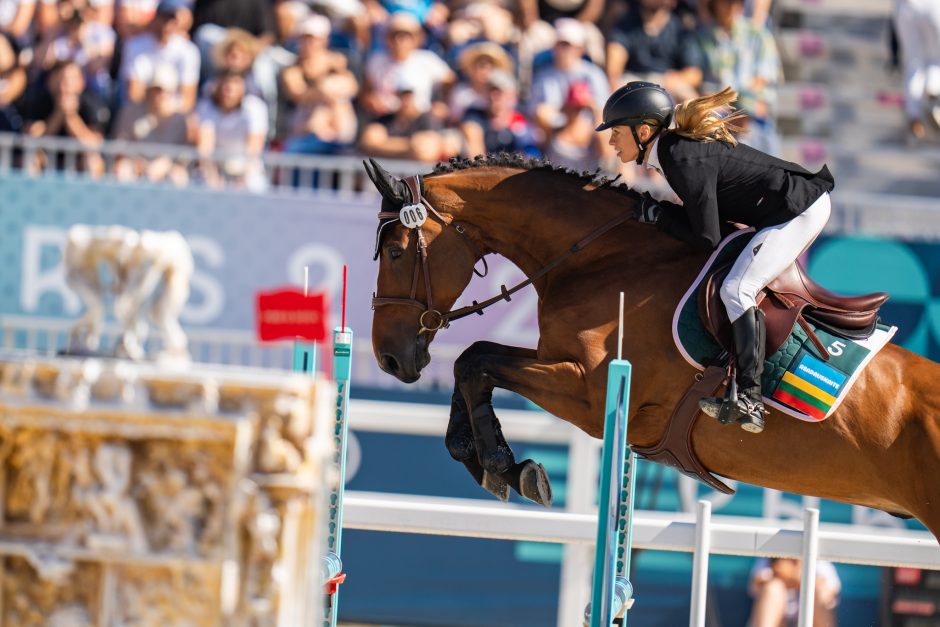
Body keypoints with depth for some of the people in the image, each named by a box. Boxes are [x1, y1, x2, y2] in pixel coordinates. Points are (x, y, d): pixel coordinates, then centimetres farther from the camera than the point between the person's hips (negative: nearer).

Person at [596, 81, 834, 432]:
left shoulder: (685, 162, -24)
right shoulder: (678, 147, 5)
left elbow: (708, 239, -20)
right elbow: (705, 214, 16)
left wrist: (659, 215, -11)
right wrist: (659, 213, 3)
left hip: (800, 212, -11)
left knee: (737, 290, -19)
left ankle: (749, 402, -24)